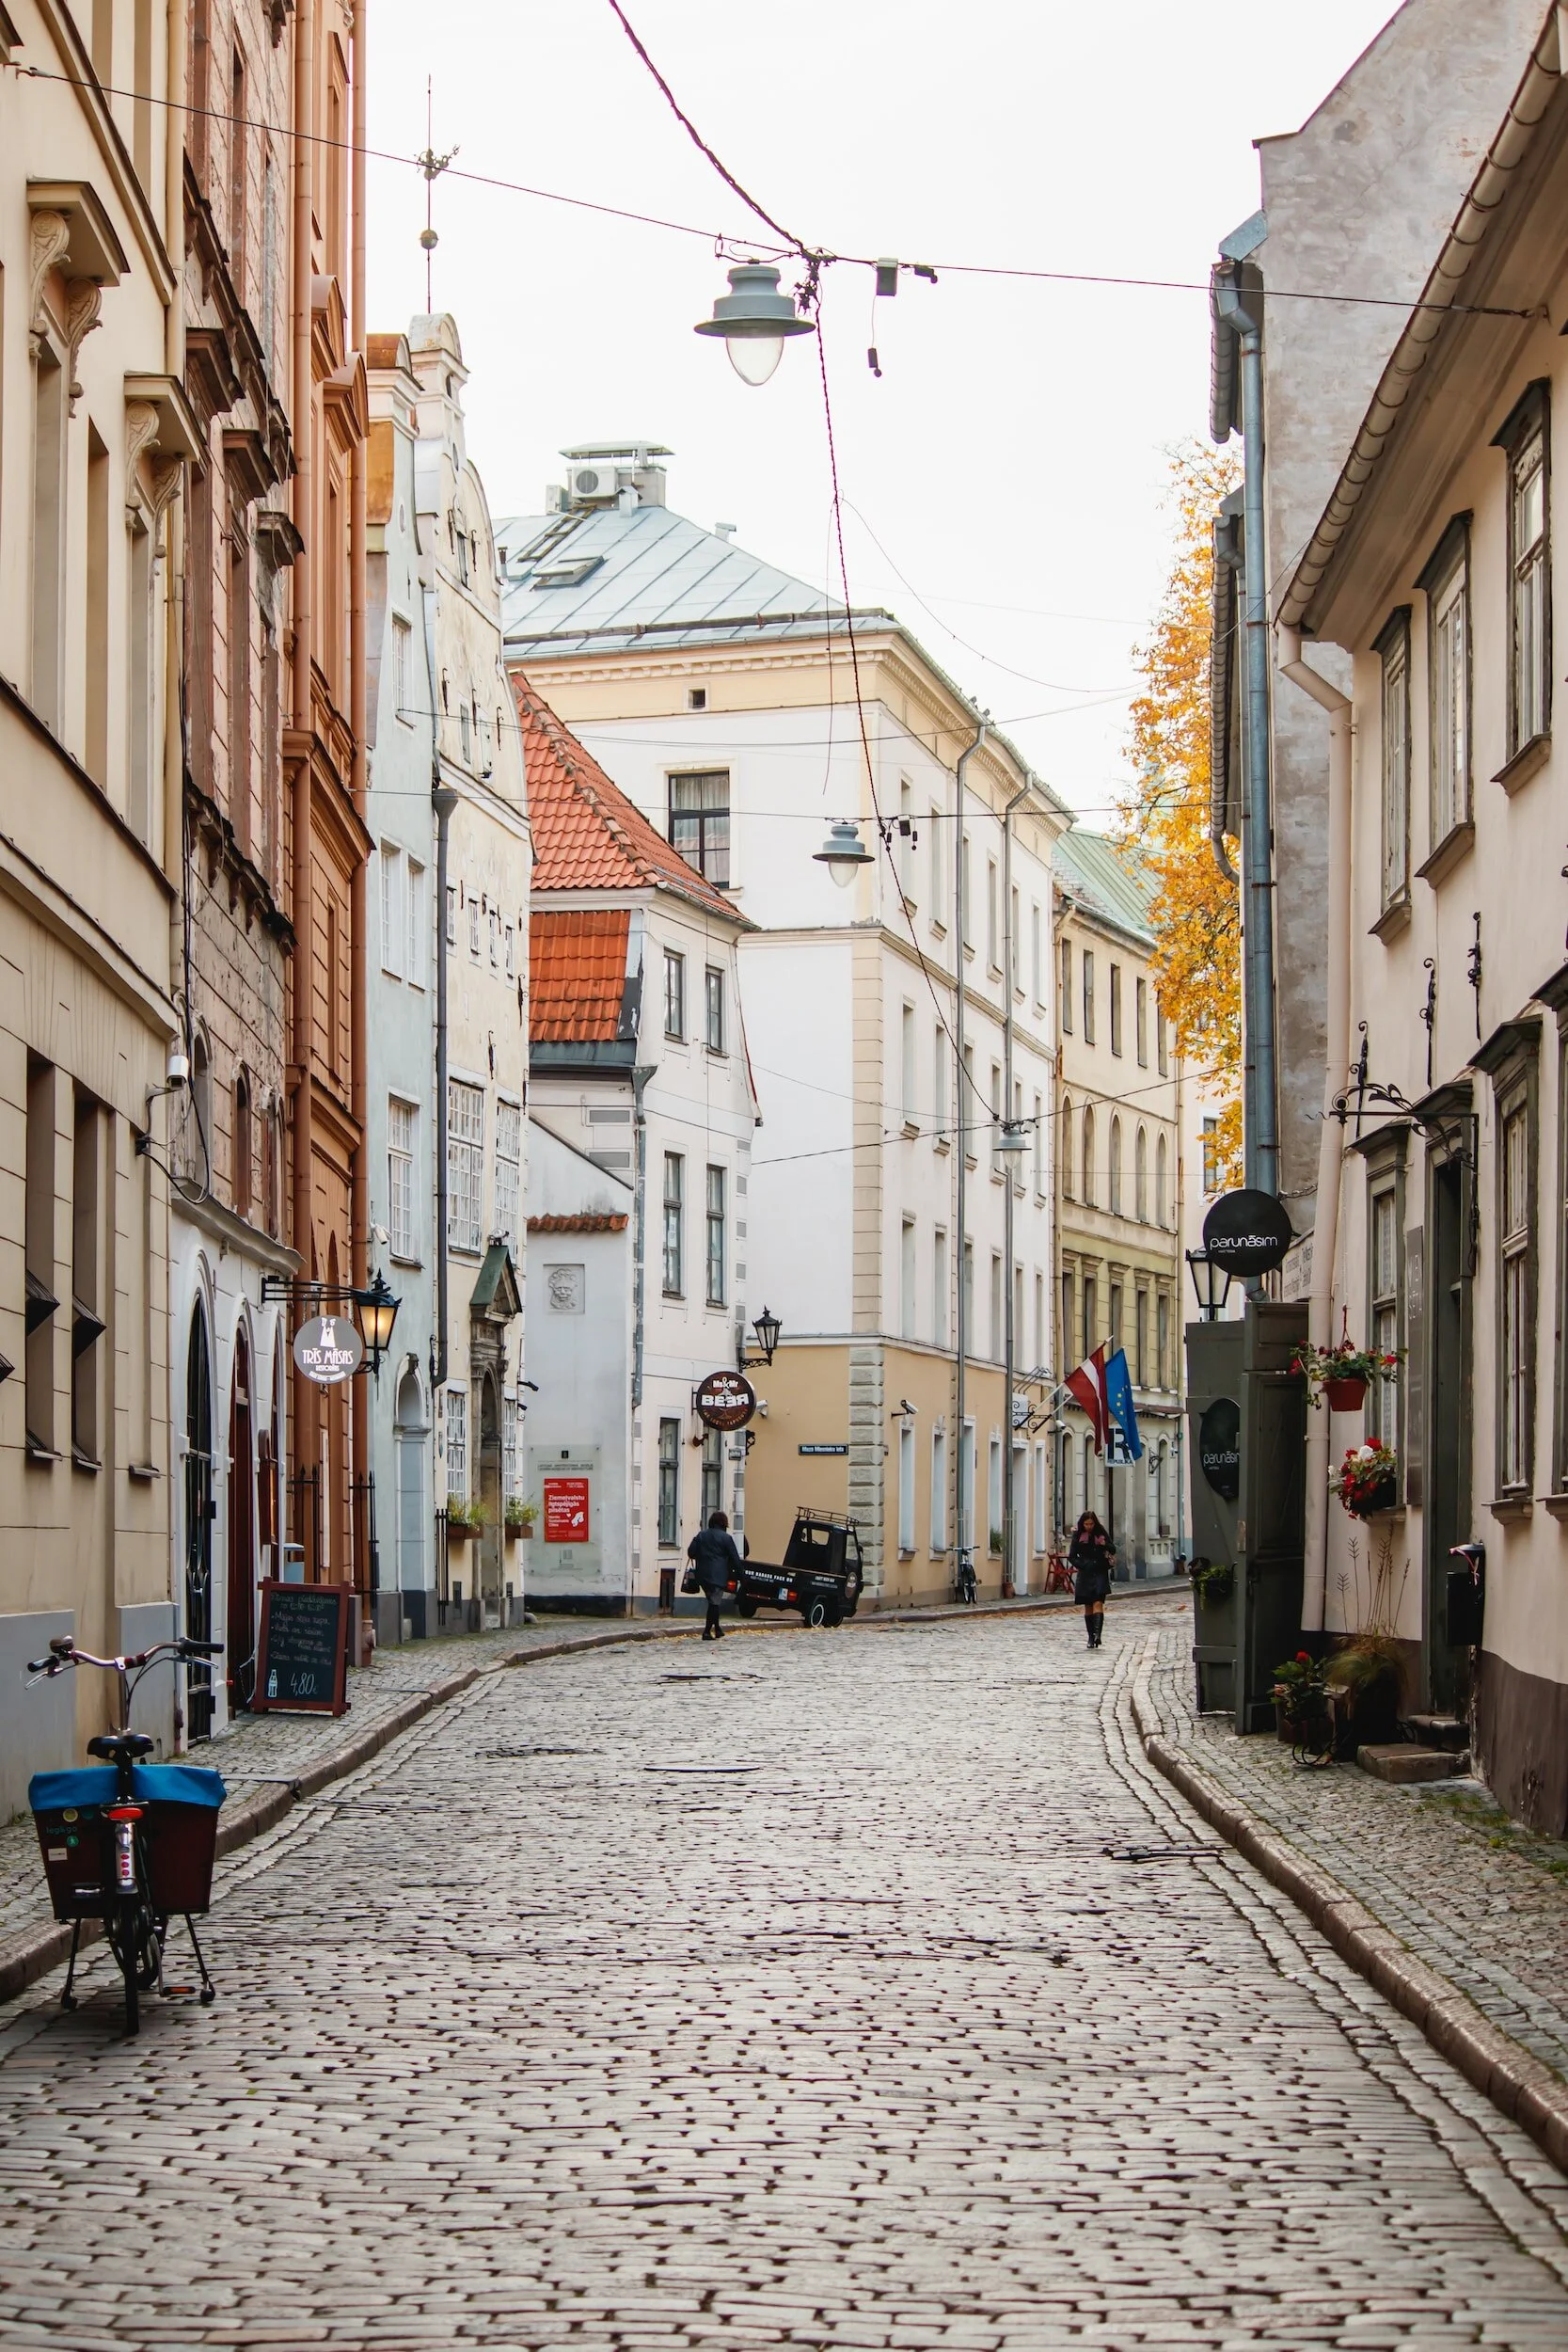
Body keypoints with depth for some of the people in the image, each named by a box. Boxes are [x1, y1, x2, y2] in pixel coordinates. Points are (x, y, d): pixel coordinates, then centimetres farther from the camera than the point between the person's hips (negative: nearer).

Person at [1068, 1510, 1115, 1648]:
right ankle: (1091, 1637, 10)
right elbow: (1072, 1556, 3)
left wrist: (1105, 1544, -15)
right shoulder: (1078, 1536, 3)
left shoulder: (1101, 1533, 4)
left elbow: (1113, 1550, 6)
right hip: (1085, 1574, 1)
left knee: (1098, 1603, -16)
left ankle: (1098, 1634, -28)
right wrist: (1081, 1566, -12)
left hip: (1100, 1573, -1)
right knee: (1088, 1607, 4)